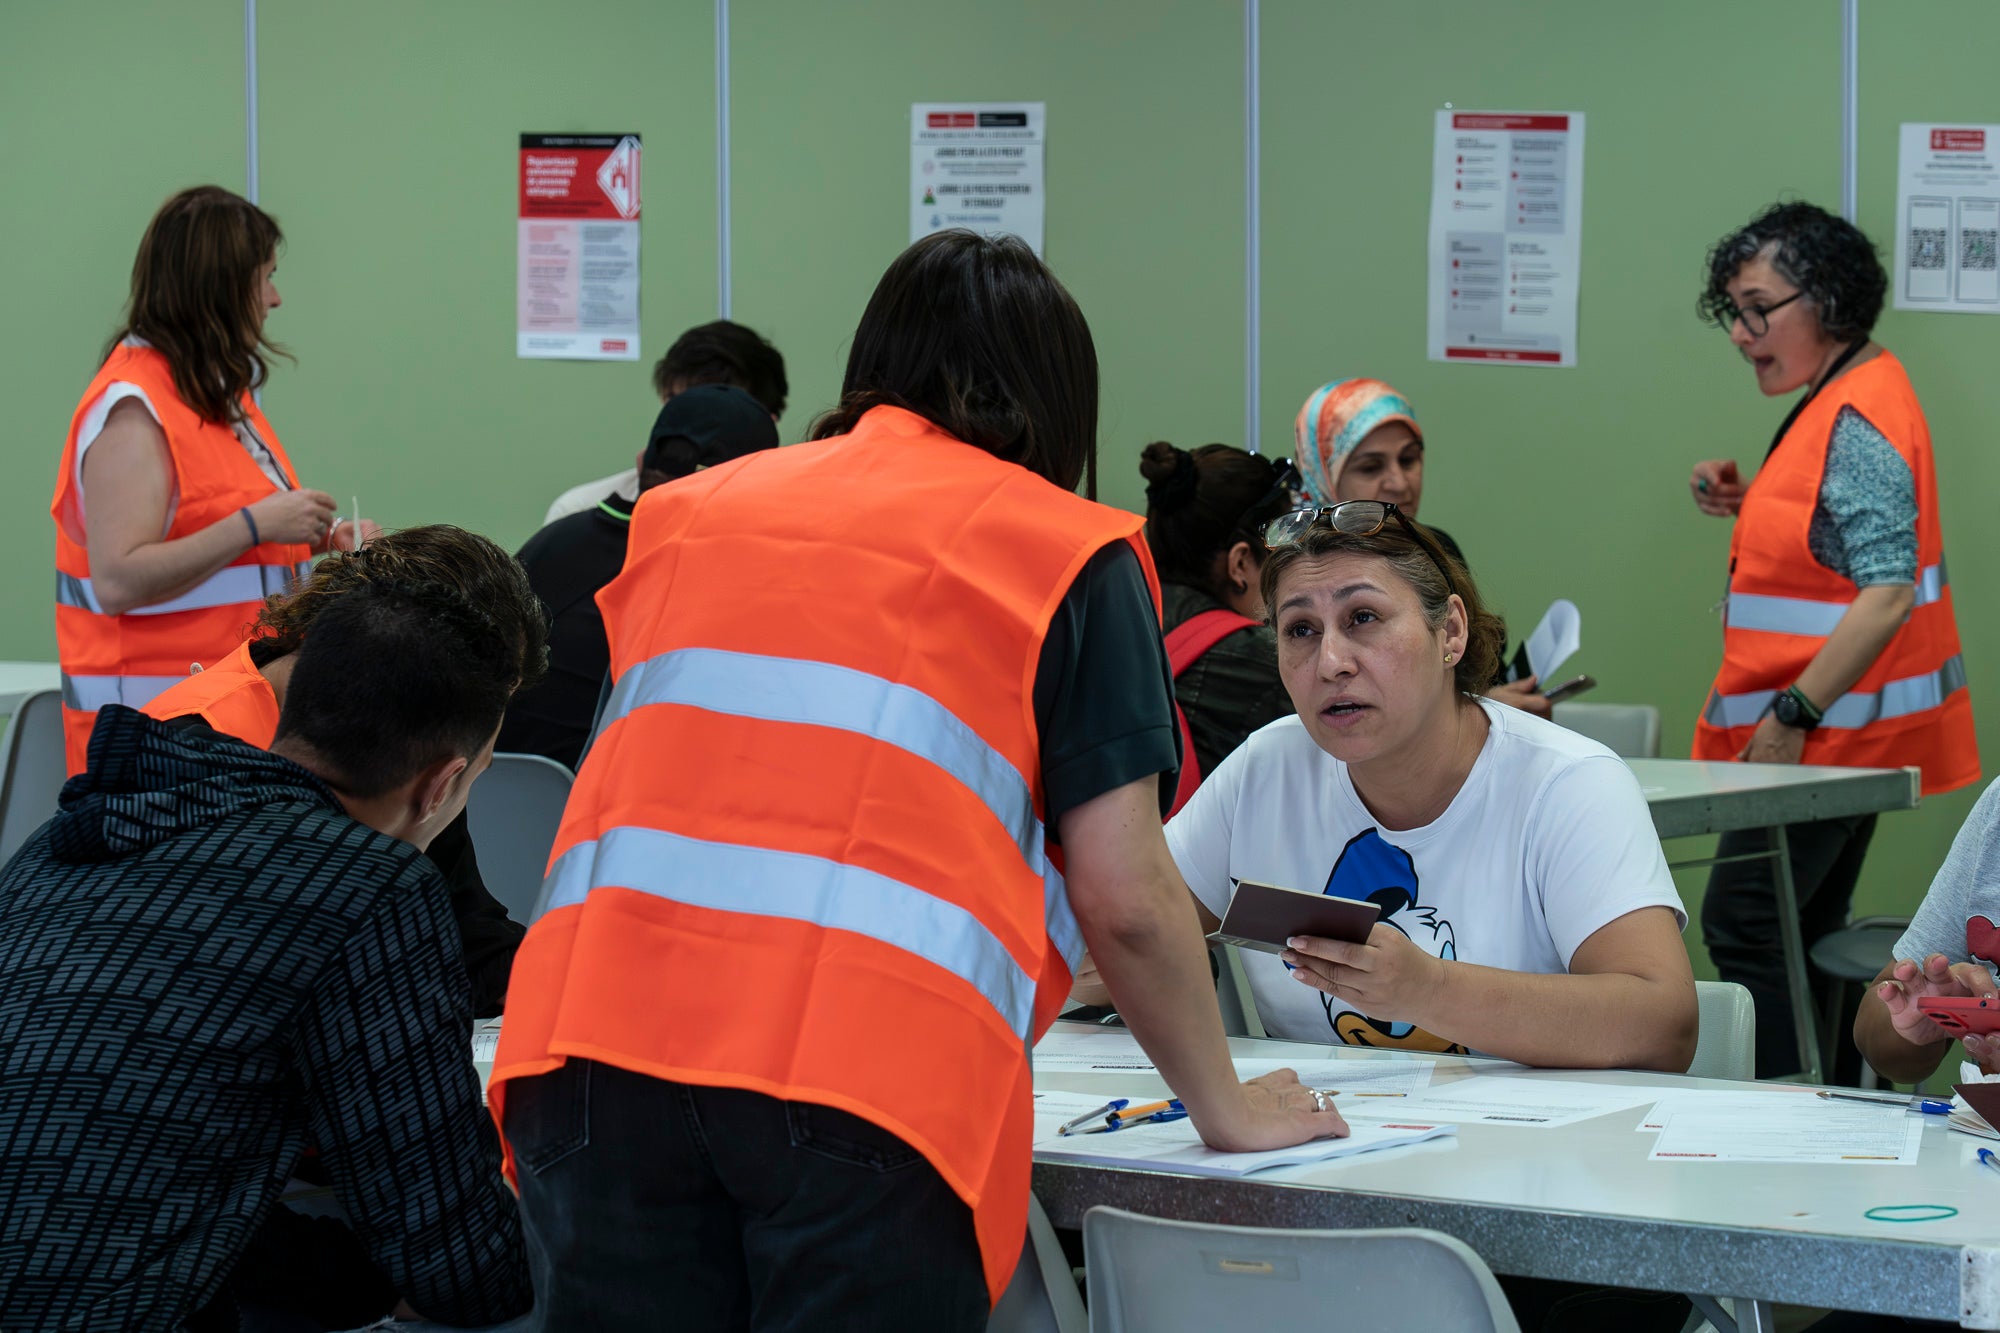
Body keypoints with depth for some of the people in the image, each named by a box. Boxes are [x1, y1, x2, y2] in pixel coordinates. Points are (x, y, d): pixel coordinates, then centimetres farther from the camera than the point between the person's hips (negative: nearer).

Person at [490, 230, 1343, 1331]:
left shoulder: (689, 508, 25)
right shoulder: (1070, 551, 12)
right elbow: (1125, 898, 7)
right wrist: (1225, 1108, 22)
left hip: (592, 1034, 4)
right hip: (867, 1071, -4)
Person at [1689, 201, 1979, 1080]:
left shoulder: (1858, 421, -18)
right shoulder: (1841, 399, 14)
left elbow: (1886, 594, -25)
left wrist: (1792, 716, -25)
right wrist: (1747, 503, 9)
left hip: (1834, 732, -11)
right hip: (1836, 728, 11)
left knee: (1741, 929, -11)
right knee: (1803, 935, 14)